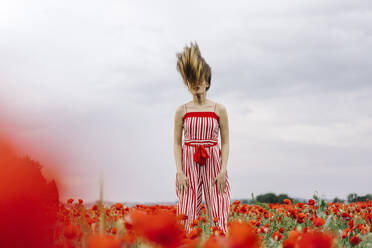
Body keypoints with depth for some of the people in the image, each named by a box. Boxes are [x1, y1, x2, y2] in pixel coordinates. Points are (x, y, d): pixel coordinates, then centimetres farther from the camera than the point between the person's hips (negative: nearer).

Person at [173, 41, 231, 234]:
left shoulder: (219, 110, 5)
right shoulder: (182, 111, 6)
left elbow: (225, 143, 5)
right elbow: (177, 143, 6)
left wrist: (223, 170, -6)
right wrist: (179, 171, -5)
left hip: (213, 163, 0)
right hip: (189, 163, 0)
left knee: (218, 215, -6)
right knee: (187, 215, -6)